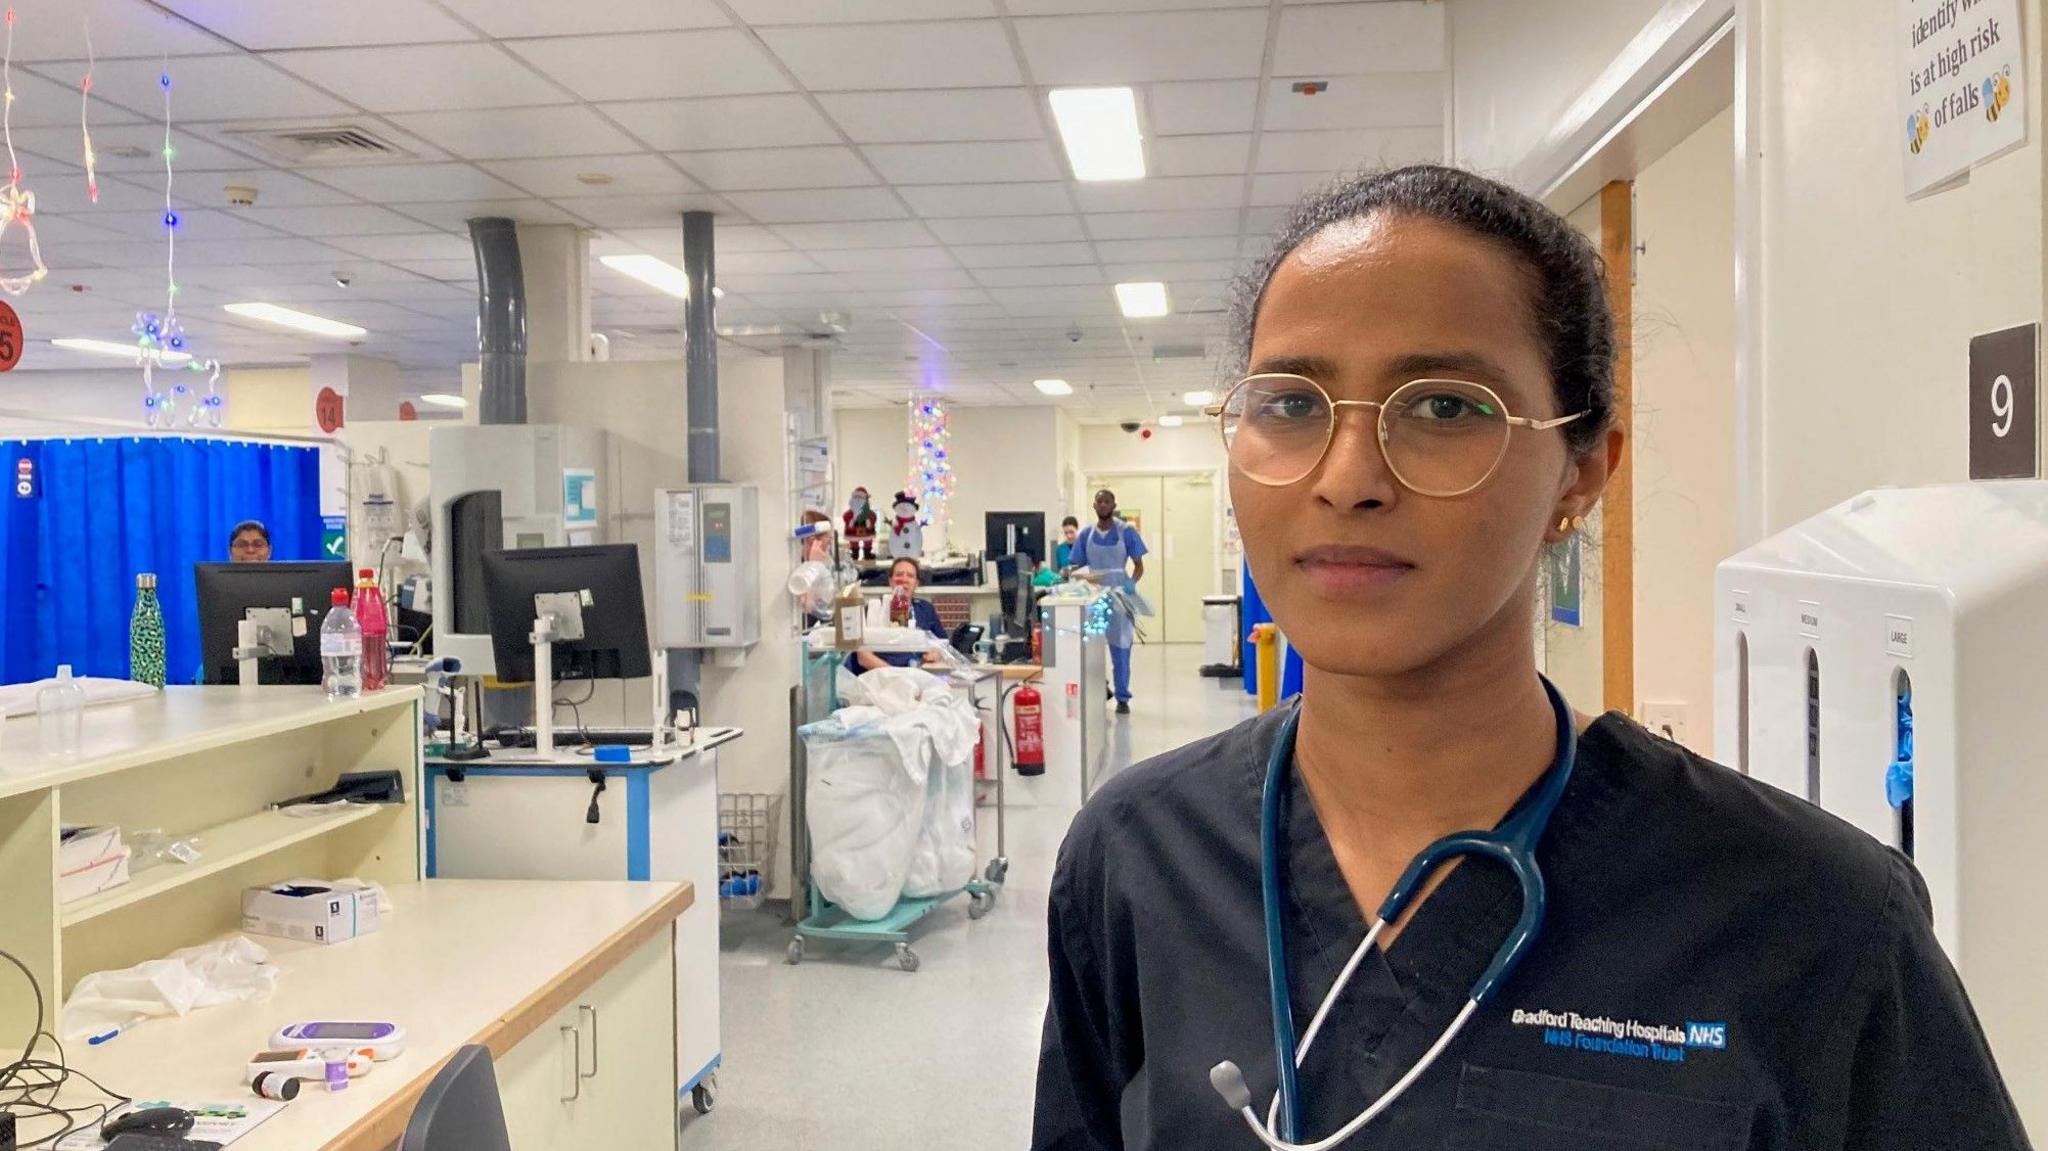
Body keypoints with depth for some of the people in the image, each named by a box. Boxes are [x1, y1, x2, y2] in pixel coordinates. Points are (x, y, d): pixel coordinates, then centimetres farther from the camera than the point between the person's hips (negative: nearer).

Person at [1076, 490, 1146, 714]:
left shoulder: (1126, 531, -2)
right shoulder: (1086, 534, 6)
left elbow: (1139, 566, -1)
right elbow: (1078, 567, 9)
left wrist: (1132, 583, -19)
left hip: (1120, 597, -2)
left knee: (1120, 650, 1)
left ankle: (1122, 698, 8)